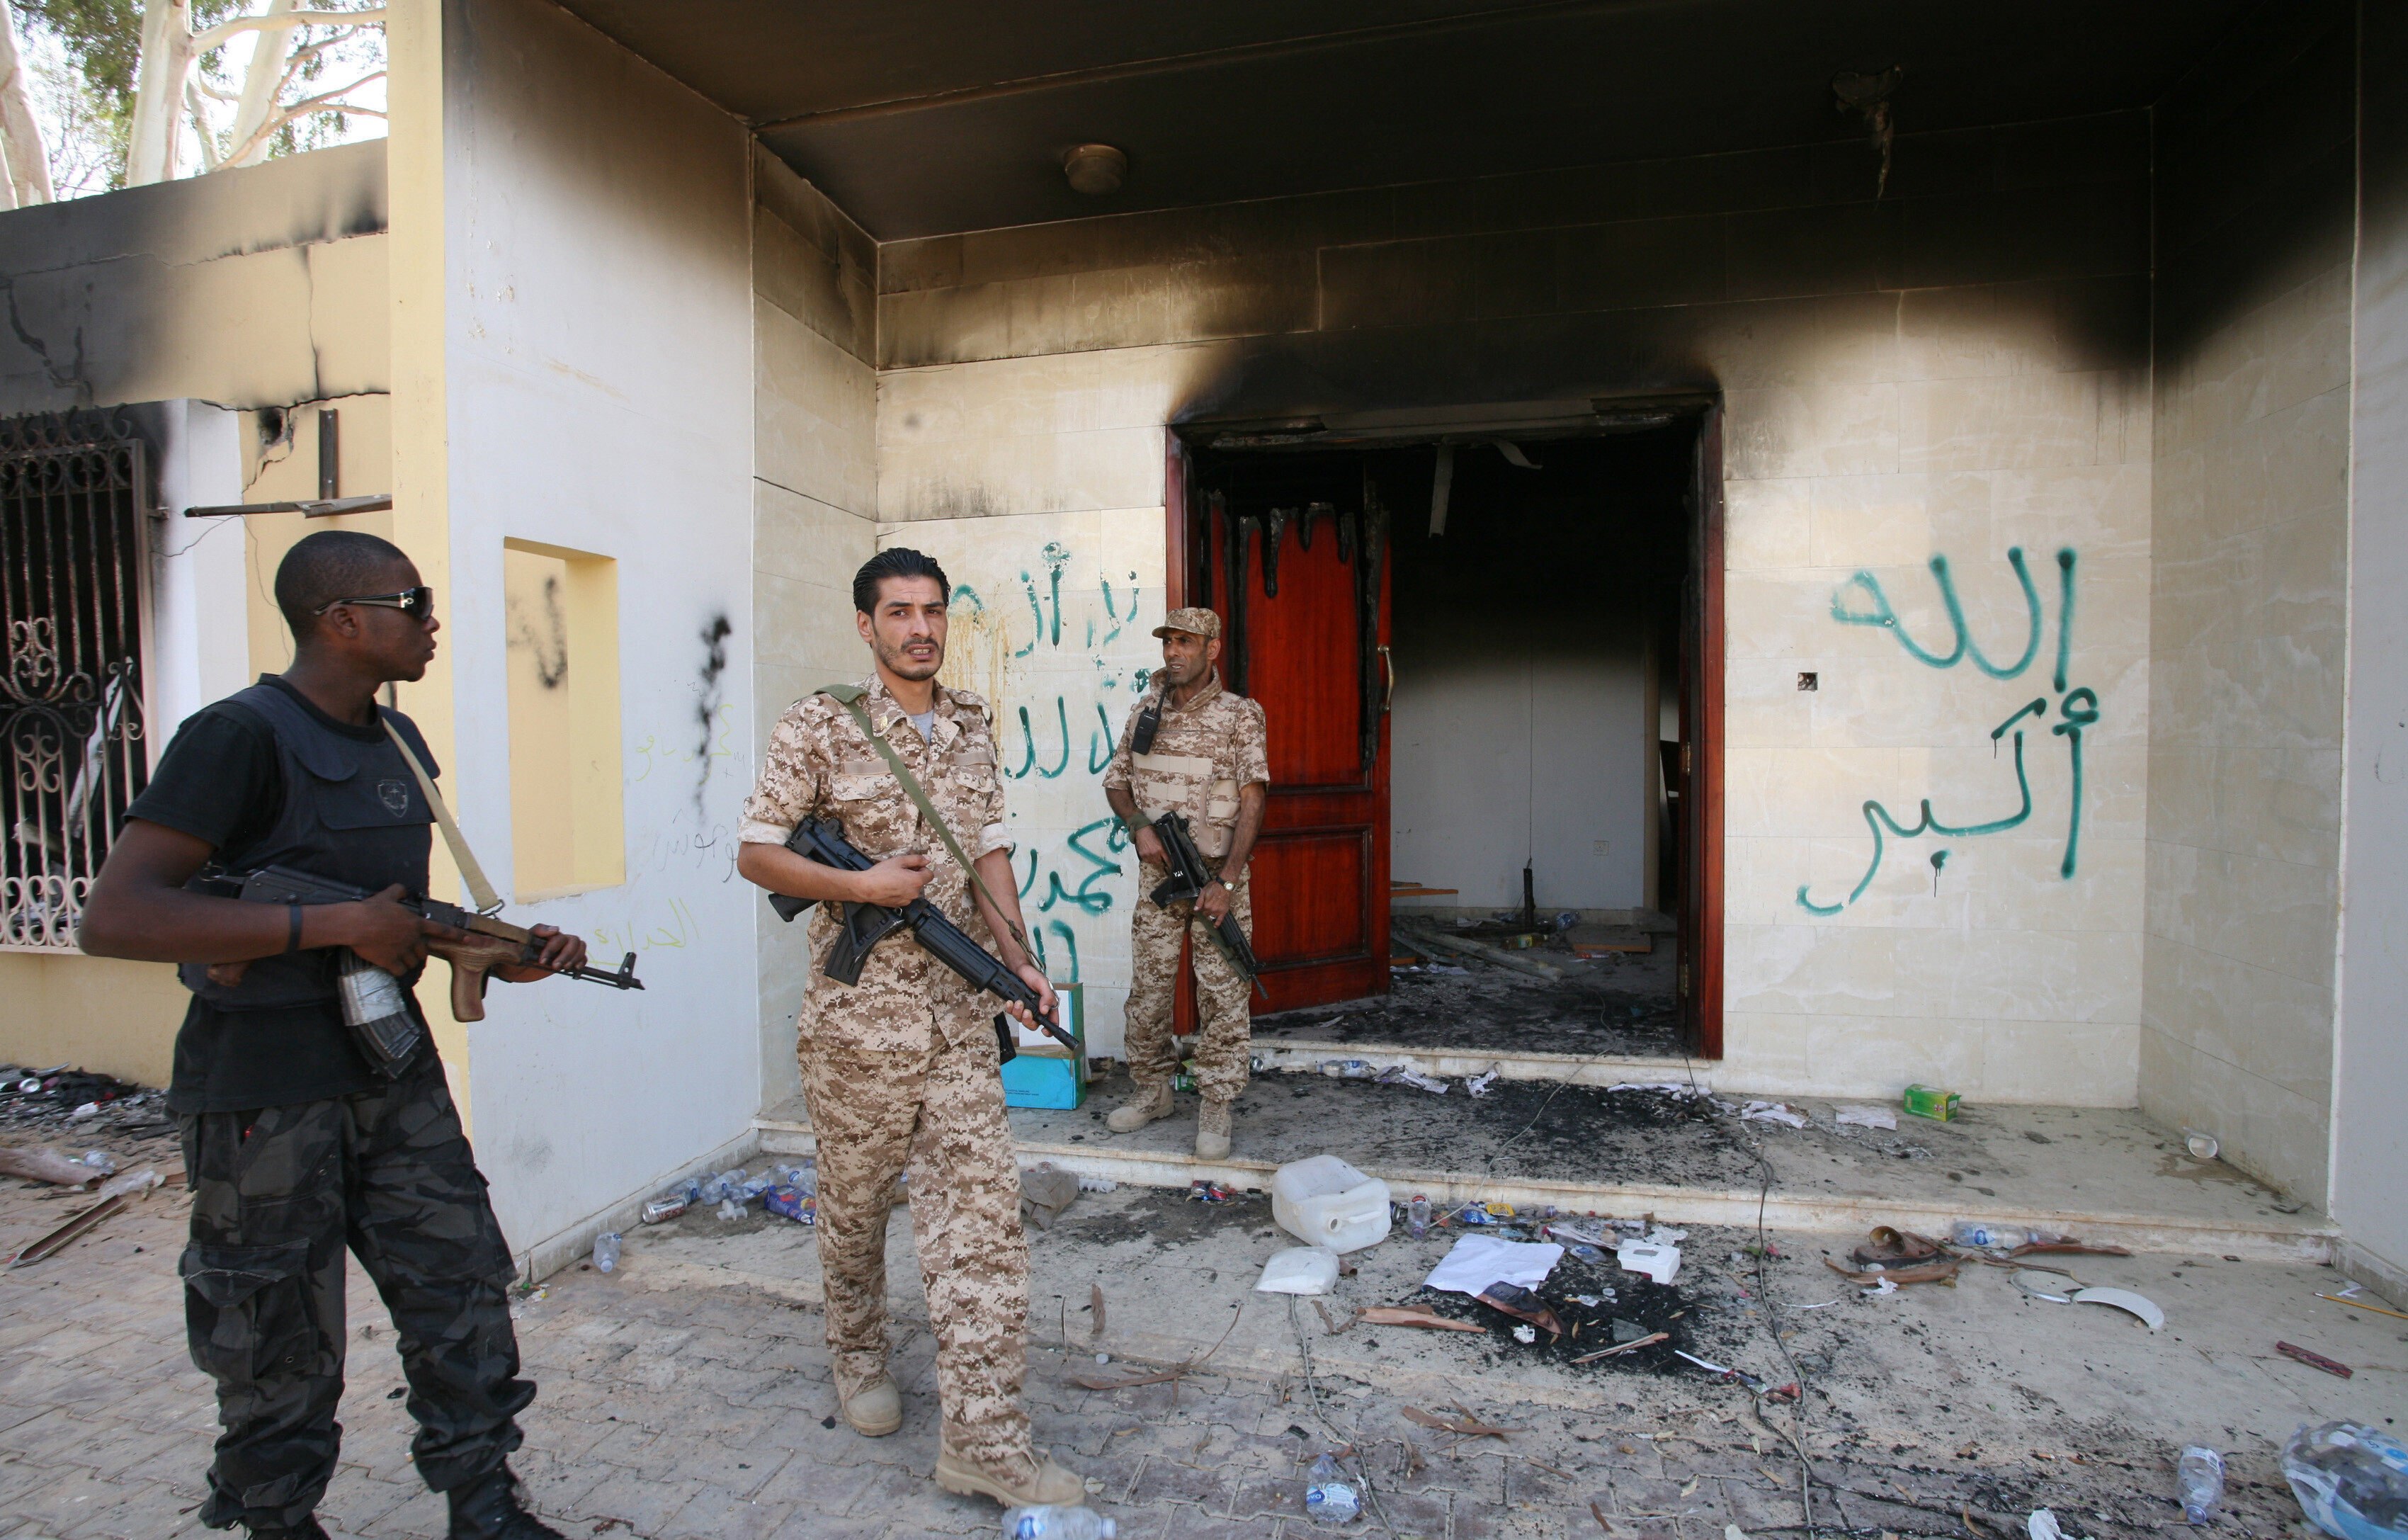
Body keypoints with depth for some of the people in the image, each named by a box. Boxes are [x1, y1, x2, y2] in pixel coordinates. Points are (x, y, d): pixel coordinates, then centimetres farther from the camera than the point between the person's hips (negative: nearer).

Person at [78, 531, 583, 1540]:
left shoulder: (399, 739, 10)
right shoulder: (240, 737, -15)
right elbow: (114, 919, -23)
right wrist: (336, 927, -24)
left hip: (394, 1069, 7)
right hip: (263, 1096, -7)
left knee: (461, 1289, 10)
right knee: (283, 1344, 9)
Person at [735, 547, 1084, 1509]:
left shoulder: (971, 724, 9)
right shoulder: (821, 726, -6)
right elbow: (755, 853, -4)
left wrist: (1015, 957, 2)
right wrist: (860, 886, -17)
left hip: (959, 1014, 4)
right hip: (858, 1015, -3)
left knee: (980, 1214, 0)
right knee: (856, 1203, 16)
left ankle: (983, 1439, 9)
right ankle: (858, 1357, 44)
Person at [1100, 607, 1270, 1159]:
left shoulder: (1240, 716, -6)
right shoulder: (1146, 712, 7)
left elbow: (1252, 803, -10)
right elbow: (1116, 781, 15)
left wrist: (1227, 882, -17)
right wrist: (1139, 824, -6)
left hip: (1218, 874, -4)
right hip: (1158, 872, 4)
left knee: (1223, 995, 1)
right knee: (1148, 988, 9)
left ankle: (1215, 1107, 13)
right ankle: (1153, 1091, 26)